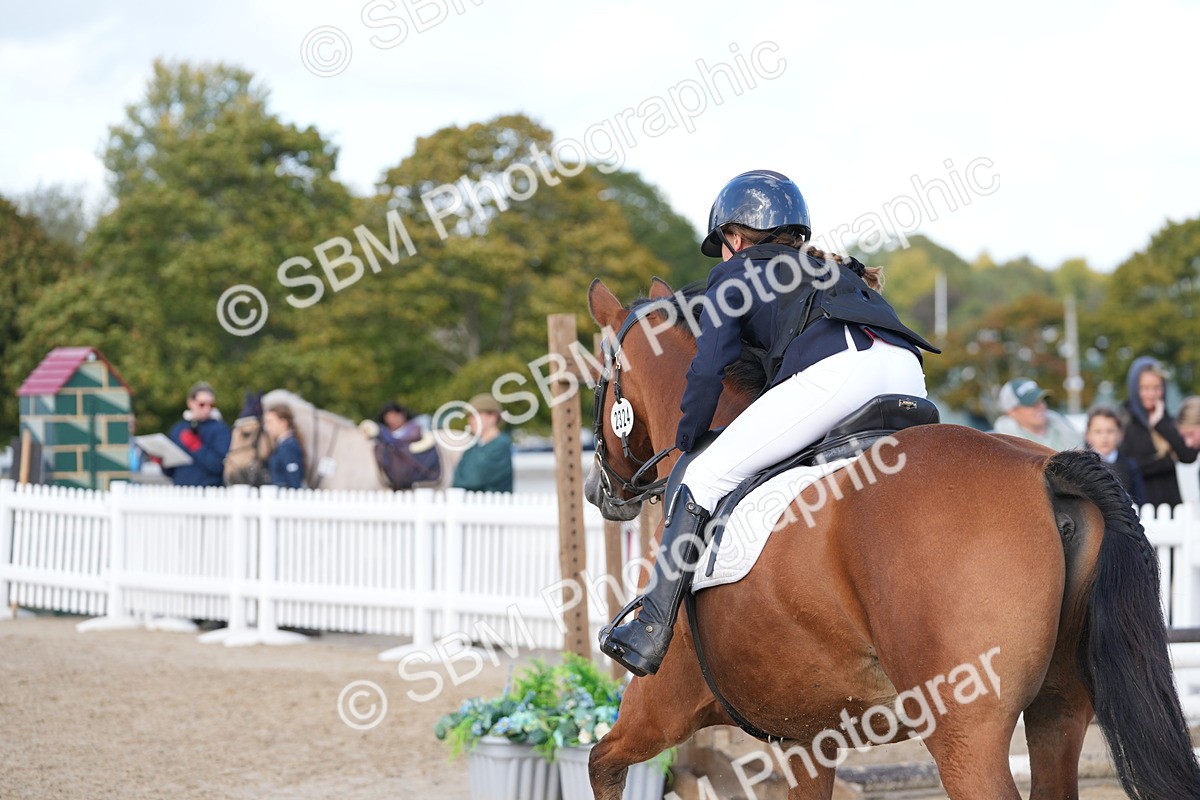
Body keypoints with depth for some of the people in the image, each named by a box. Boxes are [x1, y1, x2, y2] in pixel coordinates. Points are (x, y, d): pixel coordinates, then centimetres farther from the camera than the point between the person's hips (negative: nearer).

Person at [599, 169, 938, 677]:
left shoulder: (734, 274, 25)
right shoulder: (833, 271, 43)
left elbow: (708, 372, 17)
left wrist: (681, 450, 30)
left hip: (836, 368, -6)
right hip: (909, 373, 6)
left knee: (705, 479, 2)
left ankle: (650, 636, -3)